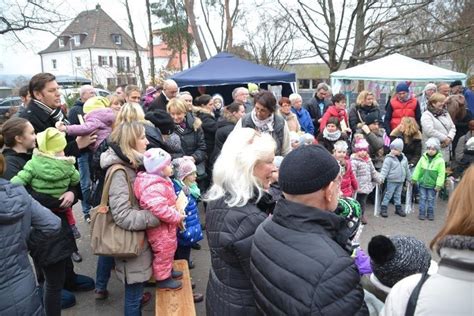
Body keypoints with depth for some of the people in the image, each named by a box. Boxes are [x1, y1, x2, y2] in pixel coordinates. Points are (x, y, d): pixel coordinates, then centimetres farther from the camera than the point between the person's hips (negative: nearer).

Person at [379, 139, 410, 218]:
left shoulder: (404, 158, 7)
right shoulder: (389, 158, -12)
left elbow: (407, 169, 18)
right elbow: (385, 169, -17)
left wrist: (409, 178, 22)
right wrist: (381, 178, -27)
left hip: (400, 181, 5)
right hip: (392, 181, -5)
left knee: (398, 195, 16)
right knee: (388, 195, -2)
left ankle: (398, 208, 26)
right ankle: (383, 209, 4)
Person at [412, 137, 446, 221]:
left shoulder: (440, 160, -11)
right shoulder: (423, 158, -3)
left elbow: (441, 174, -10)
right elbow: (417, 169, 5)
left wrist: (439, 185, -11)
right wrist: (414, 179, 6)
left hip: (432, 185, -2)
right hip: (422, 183, 2)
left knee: (431, 199, 10)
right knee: (423, 198, 9)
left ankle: (430, 213, 24)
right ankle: (422, 213, 17)